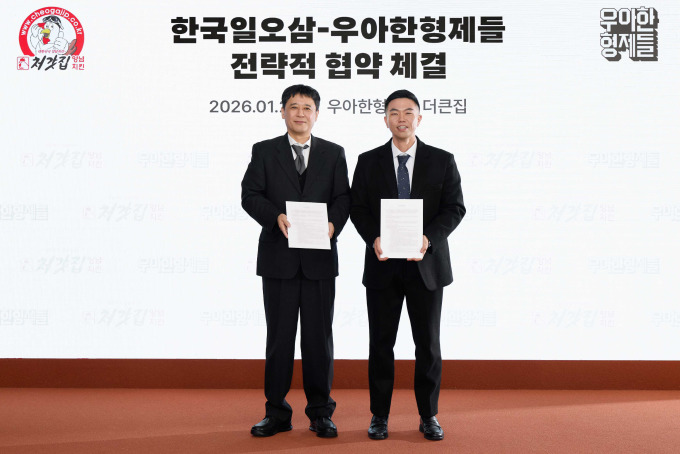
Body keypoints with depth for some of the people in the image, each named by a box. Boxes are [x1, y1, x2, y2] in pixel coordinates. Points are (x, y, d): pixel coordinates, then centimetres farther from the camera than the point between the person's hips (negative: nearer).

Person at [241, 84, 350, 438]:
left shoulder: (333, 153, 10)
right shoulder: (264, 151, 8)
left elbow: (343, 197, 3)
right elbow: (250, 195, -1)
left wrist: (333, 224, -17)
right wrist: (276, 217, -18)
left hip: (320, 257, 1)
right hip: (278, 257, 0)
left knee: (319, 337, 5)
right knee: (279, 337, 6)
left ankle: (320, 412, 16)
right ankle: (276, 413, 16)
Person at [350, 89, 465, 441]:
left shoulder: (442, 161, 3)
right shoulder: (368, 161, 5)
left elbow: (454, 208, -2)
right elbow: (358, 208, 3)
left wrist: (429, 239, -18)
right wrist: (374, 239, -16)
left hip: (426, 264, 0)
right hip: (383, 265, 1)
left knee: (428, 344, 6)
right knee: (381, 344, 6)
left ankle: (429, 416, 20)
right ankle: (379, 416, 18)